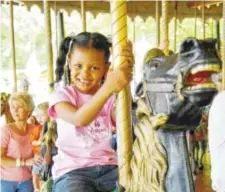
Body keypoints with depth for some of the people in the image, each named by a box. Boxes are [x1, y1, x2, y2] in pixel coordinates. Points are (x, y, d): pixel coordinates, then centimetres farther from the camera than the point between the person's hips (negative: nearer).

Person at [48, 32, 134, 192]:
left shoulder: (110, 97, 7)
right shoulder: (61, 95, -2)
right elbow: (79, 119, -25)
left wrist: (122, 87, -29)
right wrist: (108, 88, -40)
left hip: (107, 168, 3)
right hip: (72, 171, -2)